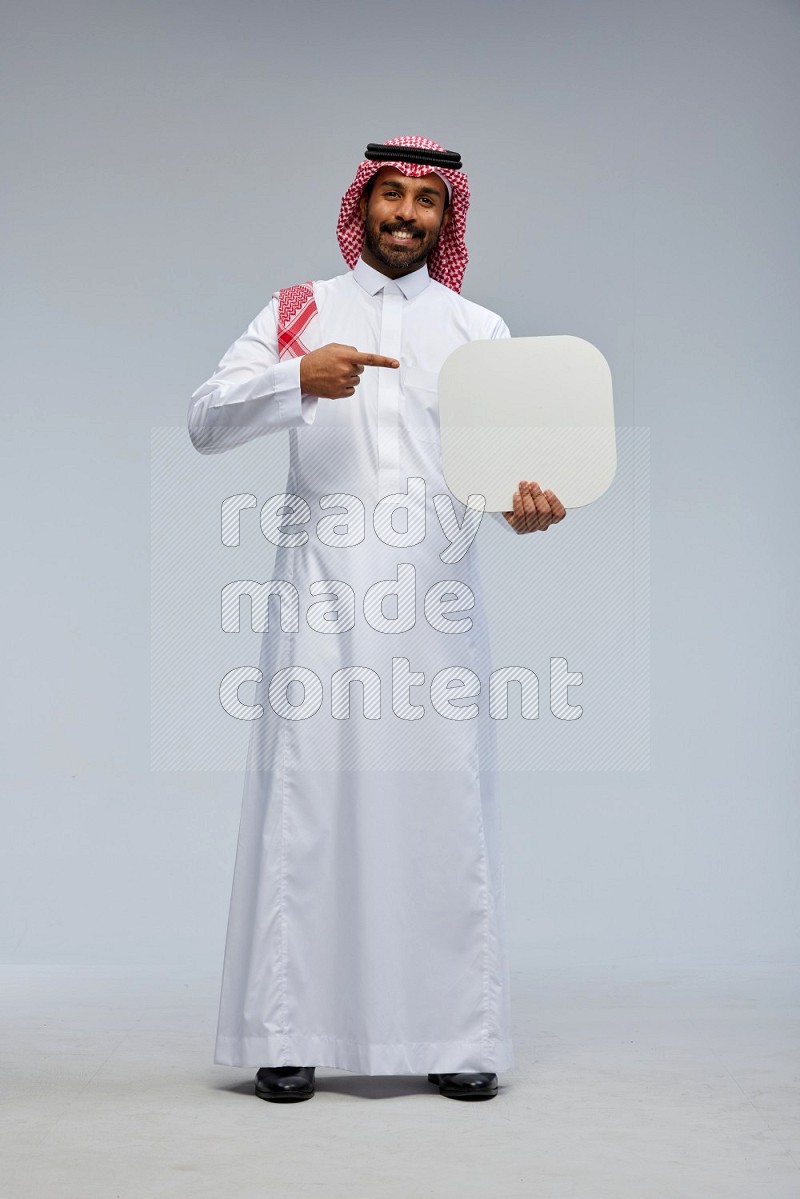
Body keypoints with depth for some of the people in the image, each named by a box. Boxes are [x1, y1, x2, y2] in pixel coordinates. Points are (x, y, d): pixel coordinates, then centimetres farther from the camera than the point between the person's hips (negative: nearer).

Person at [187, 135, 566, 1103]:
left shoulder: (479, 329, 17)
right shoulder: (299, 313, 14)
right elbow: (205, 422, 4)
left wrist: (524, 498, -17)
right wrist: (299, 380, -13)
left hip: (435, 595, 1)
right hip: (321, 591, -1)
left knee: (445, 802, -2)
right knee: (305, 802, -3)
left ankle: (459, 1039, 5)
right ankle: (288, 1034, 4)